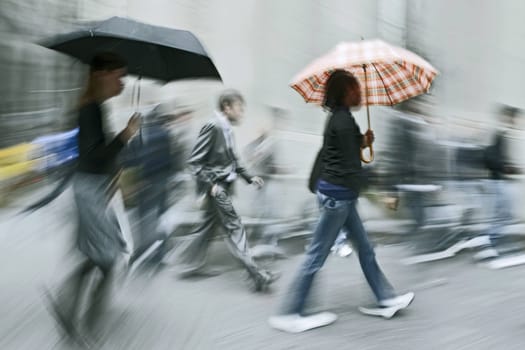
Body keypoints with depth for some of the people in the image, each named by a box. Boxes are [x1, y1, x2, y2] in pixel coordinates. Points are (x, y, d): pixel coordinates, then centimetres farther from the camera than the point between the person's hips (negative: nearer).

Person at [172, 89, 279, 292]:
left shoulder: (227, 129, 10)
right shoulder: (213, 127, -16)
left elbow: (232, 161, 19)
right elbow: (195, 161, -16)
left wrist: (249, 177, 12)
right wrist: (209, 185, -21)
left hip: (223, 186, 9)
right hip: (215, 187, -9)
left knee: (209, 225, 17)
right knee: (234, 228, -8)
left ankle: (192, 265, 32)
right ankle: (256, 275, -4)